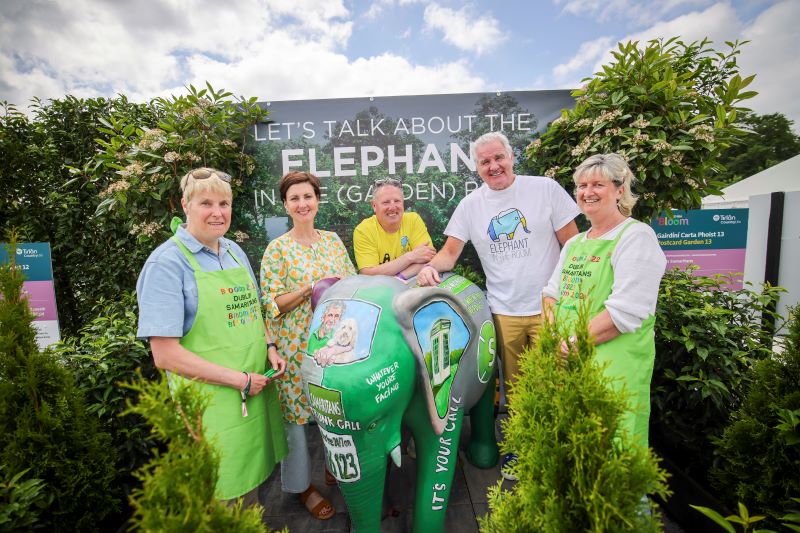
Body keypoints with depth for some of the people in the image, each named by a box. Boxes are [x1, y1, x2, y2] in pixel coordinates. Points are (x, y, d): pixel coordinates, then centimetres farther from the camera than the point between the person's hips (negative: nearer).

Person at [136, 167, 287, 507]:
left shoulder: (235, 252, 7)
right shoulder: (167, 263, -13)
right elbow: (165, 354, -17)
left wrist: (269, 347, 0)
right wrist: (240, 380, -17)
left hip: (256, 390, 6)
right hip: (210, 399, -6)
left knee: (253, 479, 22)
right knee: (224, 501, 11)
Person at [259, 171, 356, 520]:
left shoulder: (332, 239, 5)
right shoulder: (277, 250, -8)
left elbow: (353, 281, 11)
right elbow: (272, 304, -11)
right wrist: (312, 287, -22)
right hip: (297, 345, -4)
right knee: (297, 412, 10)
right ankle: (302, 485, 33)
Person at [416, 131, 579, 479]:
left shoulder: (545, 188, -2)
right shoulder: (471, 204, 4)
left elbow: (572, 244, 0)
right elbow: (451, 250, 2)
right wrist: (432, 266, -19)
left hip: (549, 307, -2)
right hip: (503, 311, 2)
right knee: (513, 388, 16)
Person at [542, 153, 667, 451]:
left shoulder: (636, 236, -9)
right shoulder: (574, 243, 15)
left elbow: (626, 311, -19)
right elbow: (552, 293, 15)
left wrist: (574, 344, -17)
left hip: (614, 364, -7)